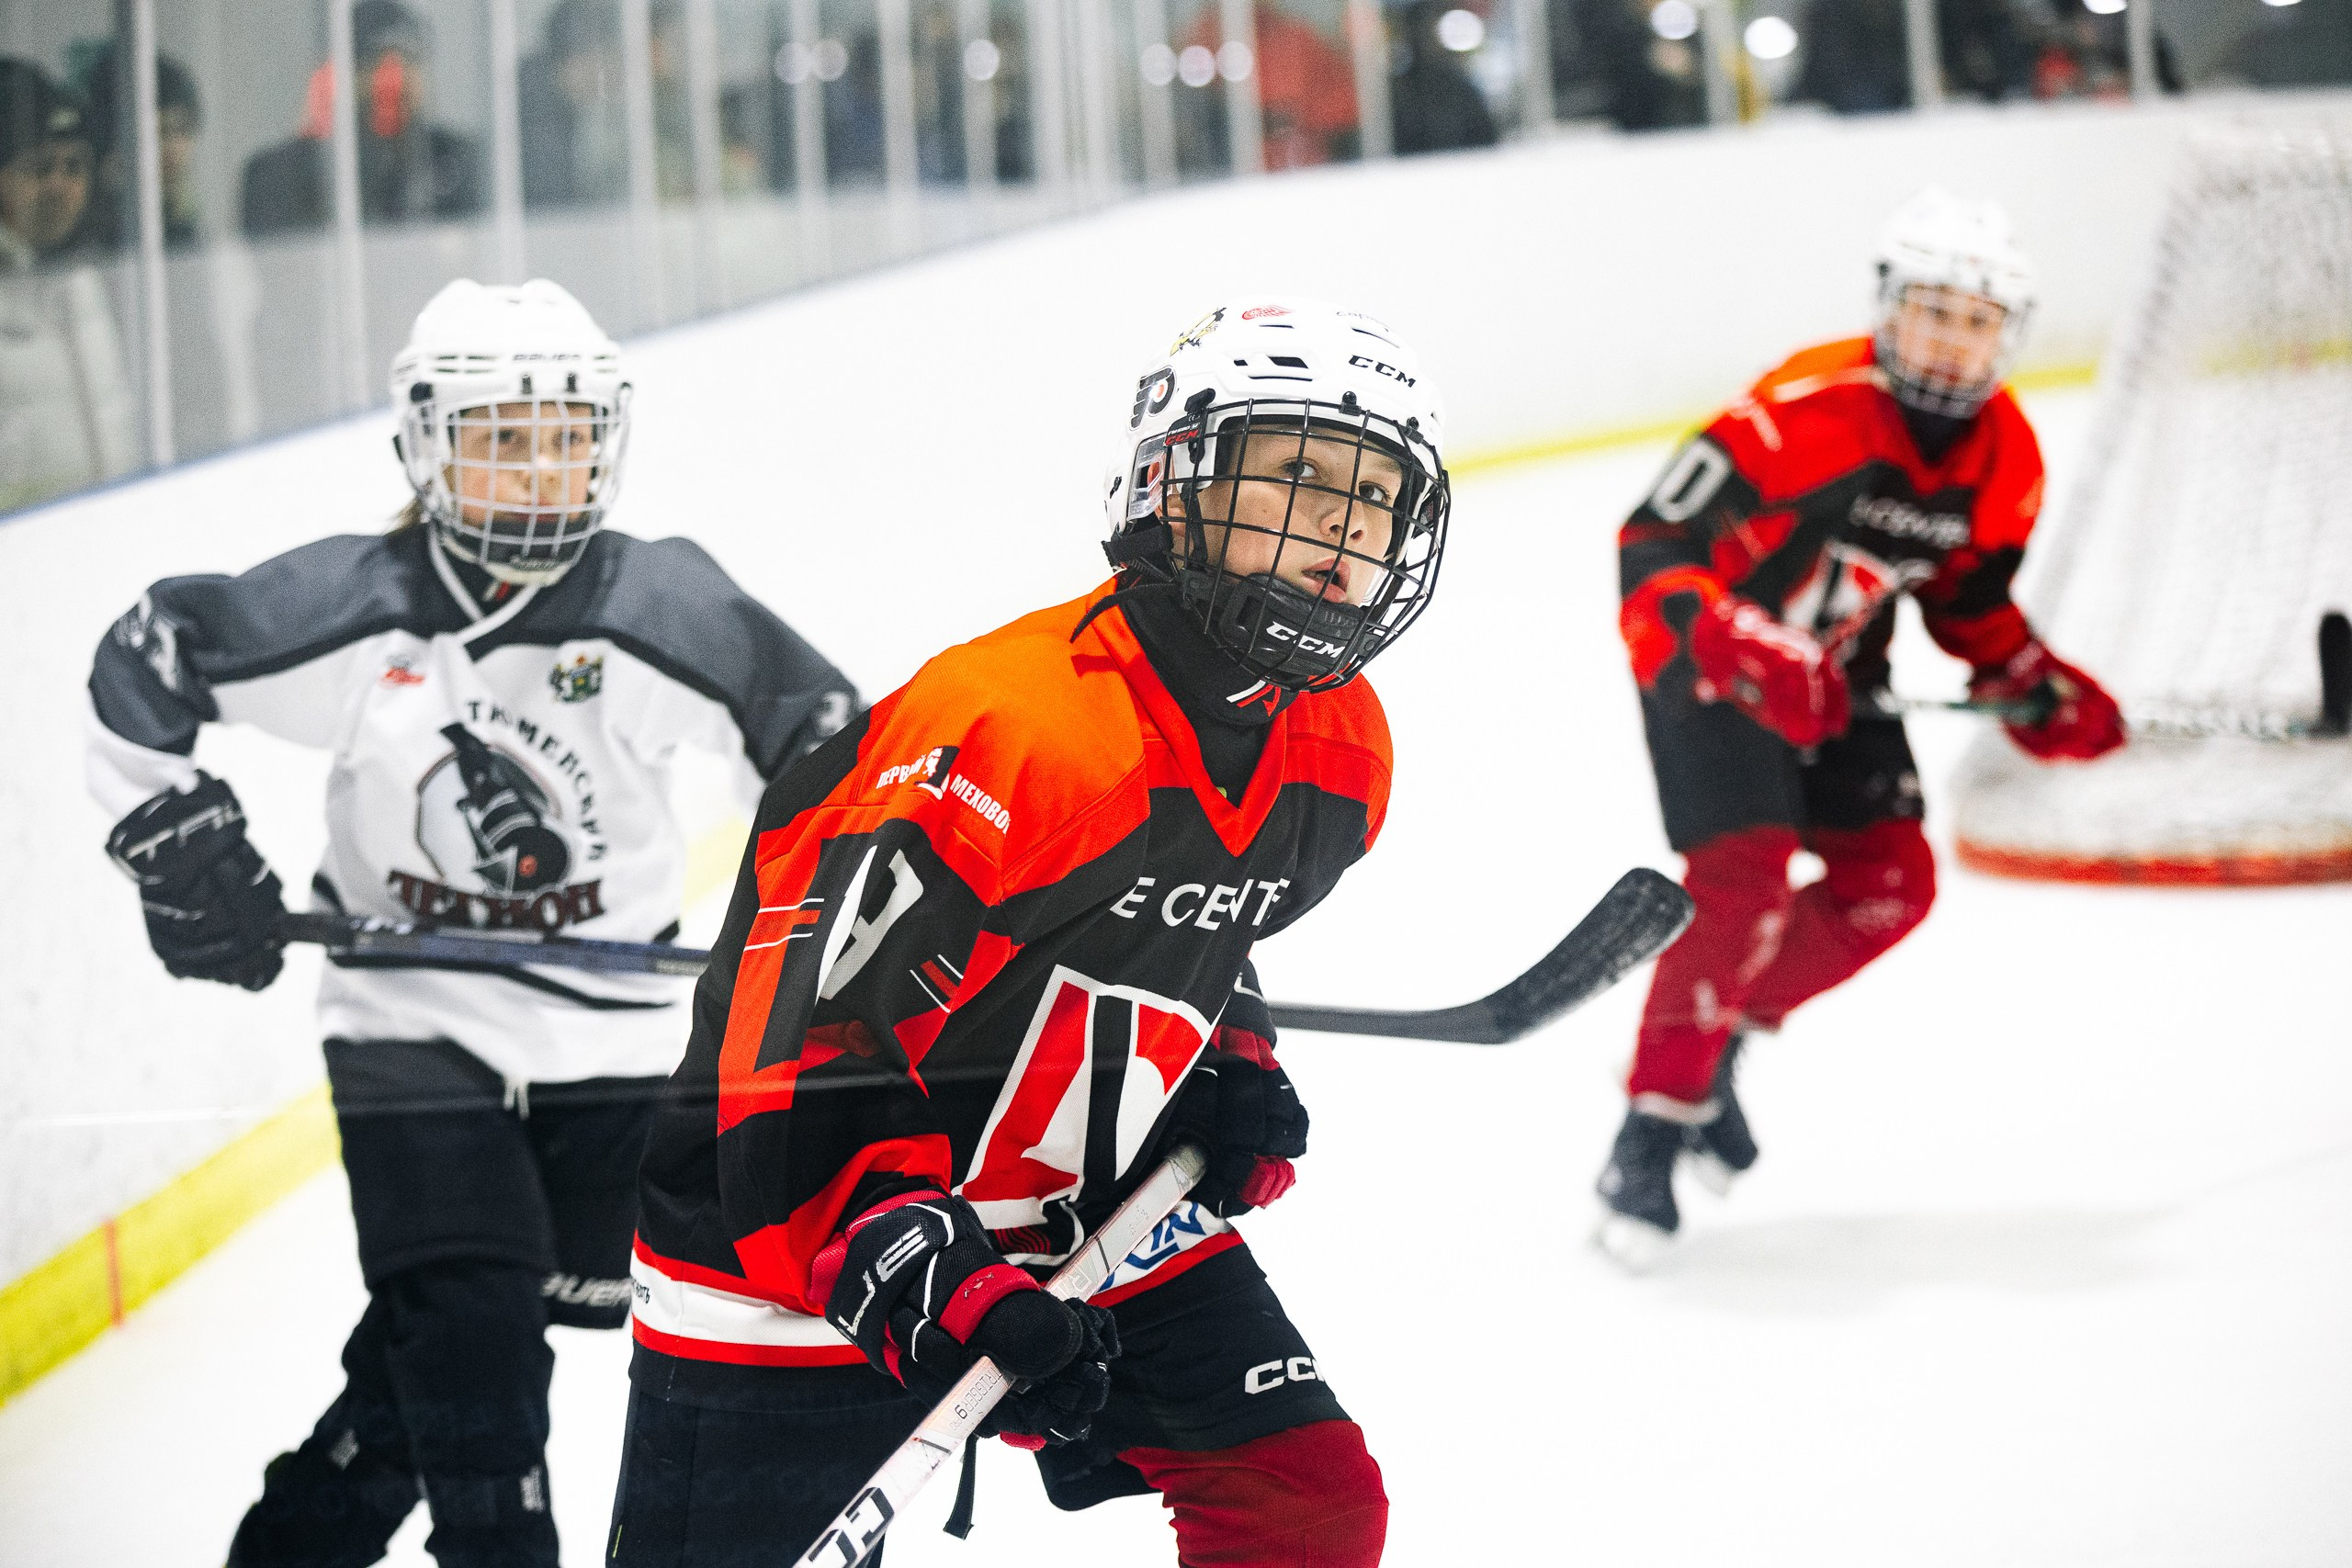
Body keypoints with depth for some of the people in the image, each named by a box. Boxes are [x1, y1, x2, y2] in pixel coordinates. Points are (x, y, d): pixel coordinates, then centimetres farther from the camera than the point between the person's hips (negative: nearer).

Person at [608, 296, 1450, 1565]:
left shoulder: (1342, 754, -2)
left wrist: (1227, 1069, 4)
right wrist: (946, 1293, -34)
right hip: (789, 1245, -7)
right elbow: (803, 1057, -29)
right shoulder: (1002, 725, -29)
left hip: (1096, 1214, 7)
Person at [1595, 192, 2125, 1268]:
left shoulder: (2004, 459, -5)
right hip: (1706, 654, -7)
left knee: (1890, 884, 0)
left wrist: (2037, 693, 0)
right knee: (1743, 884, -21)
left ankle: (1716, 1039, 18)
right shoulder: (1805, 411, -28)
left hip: (1832, 674, 7)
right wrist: (1737, 652, -38)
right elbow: (1653, 542, -26)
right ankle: (1654, 1126, -10)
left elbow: (1967, 596, 13)